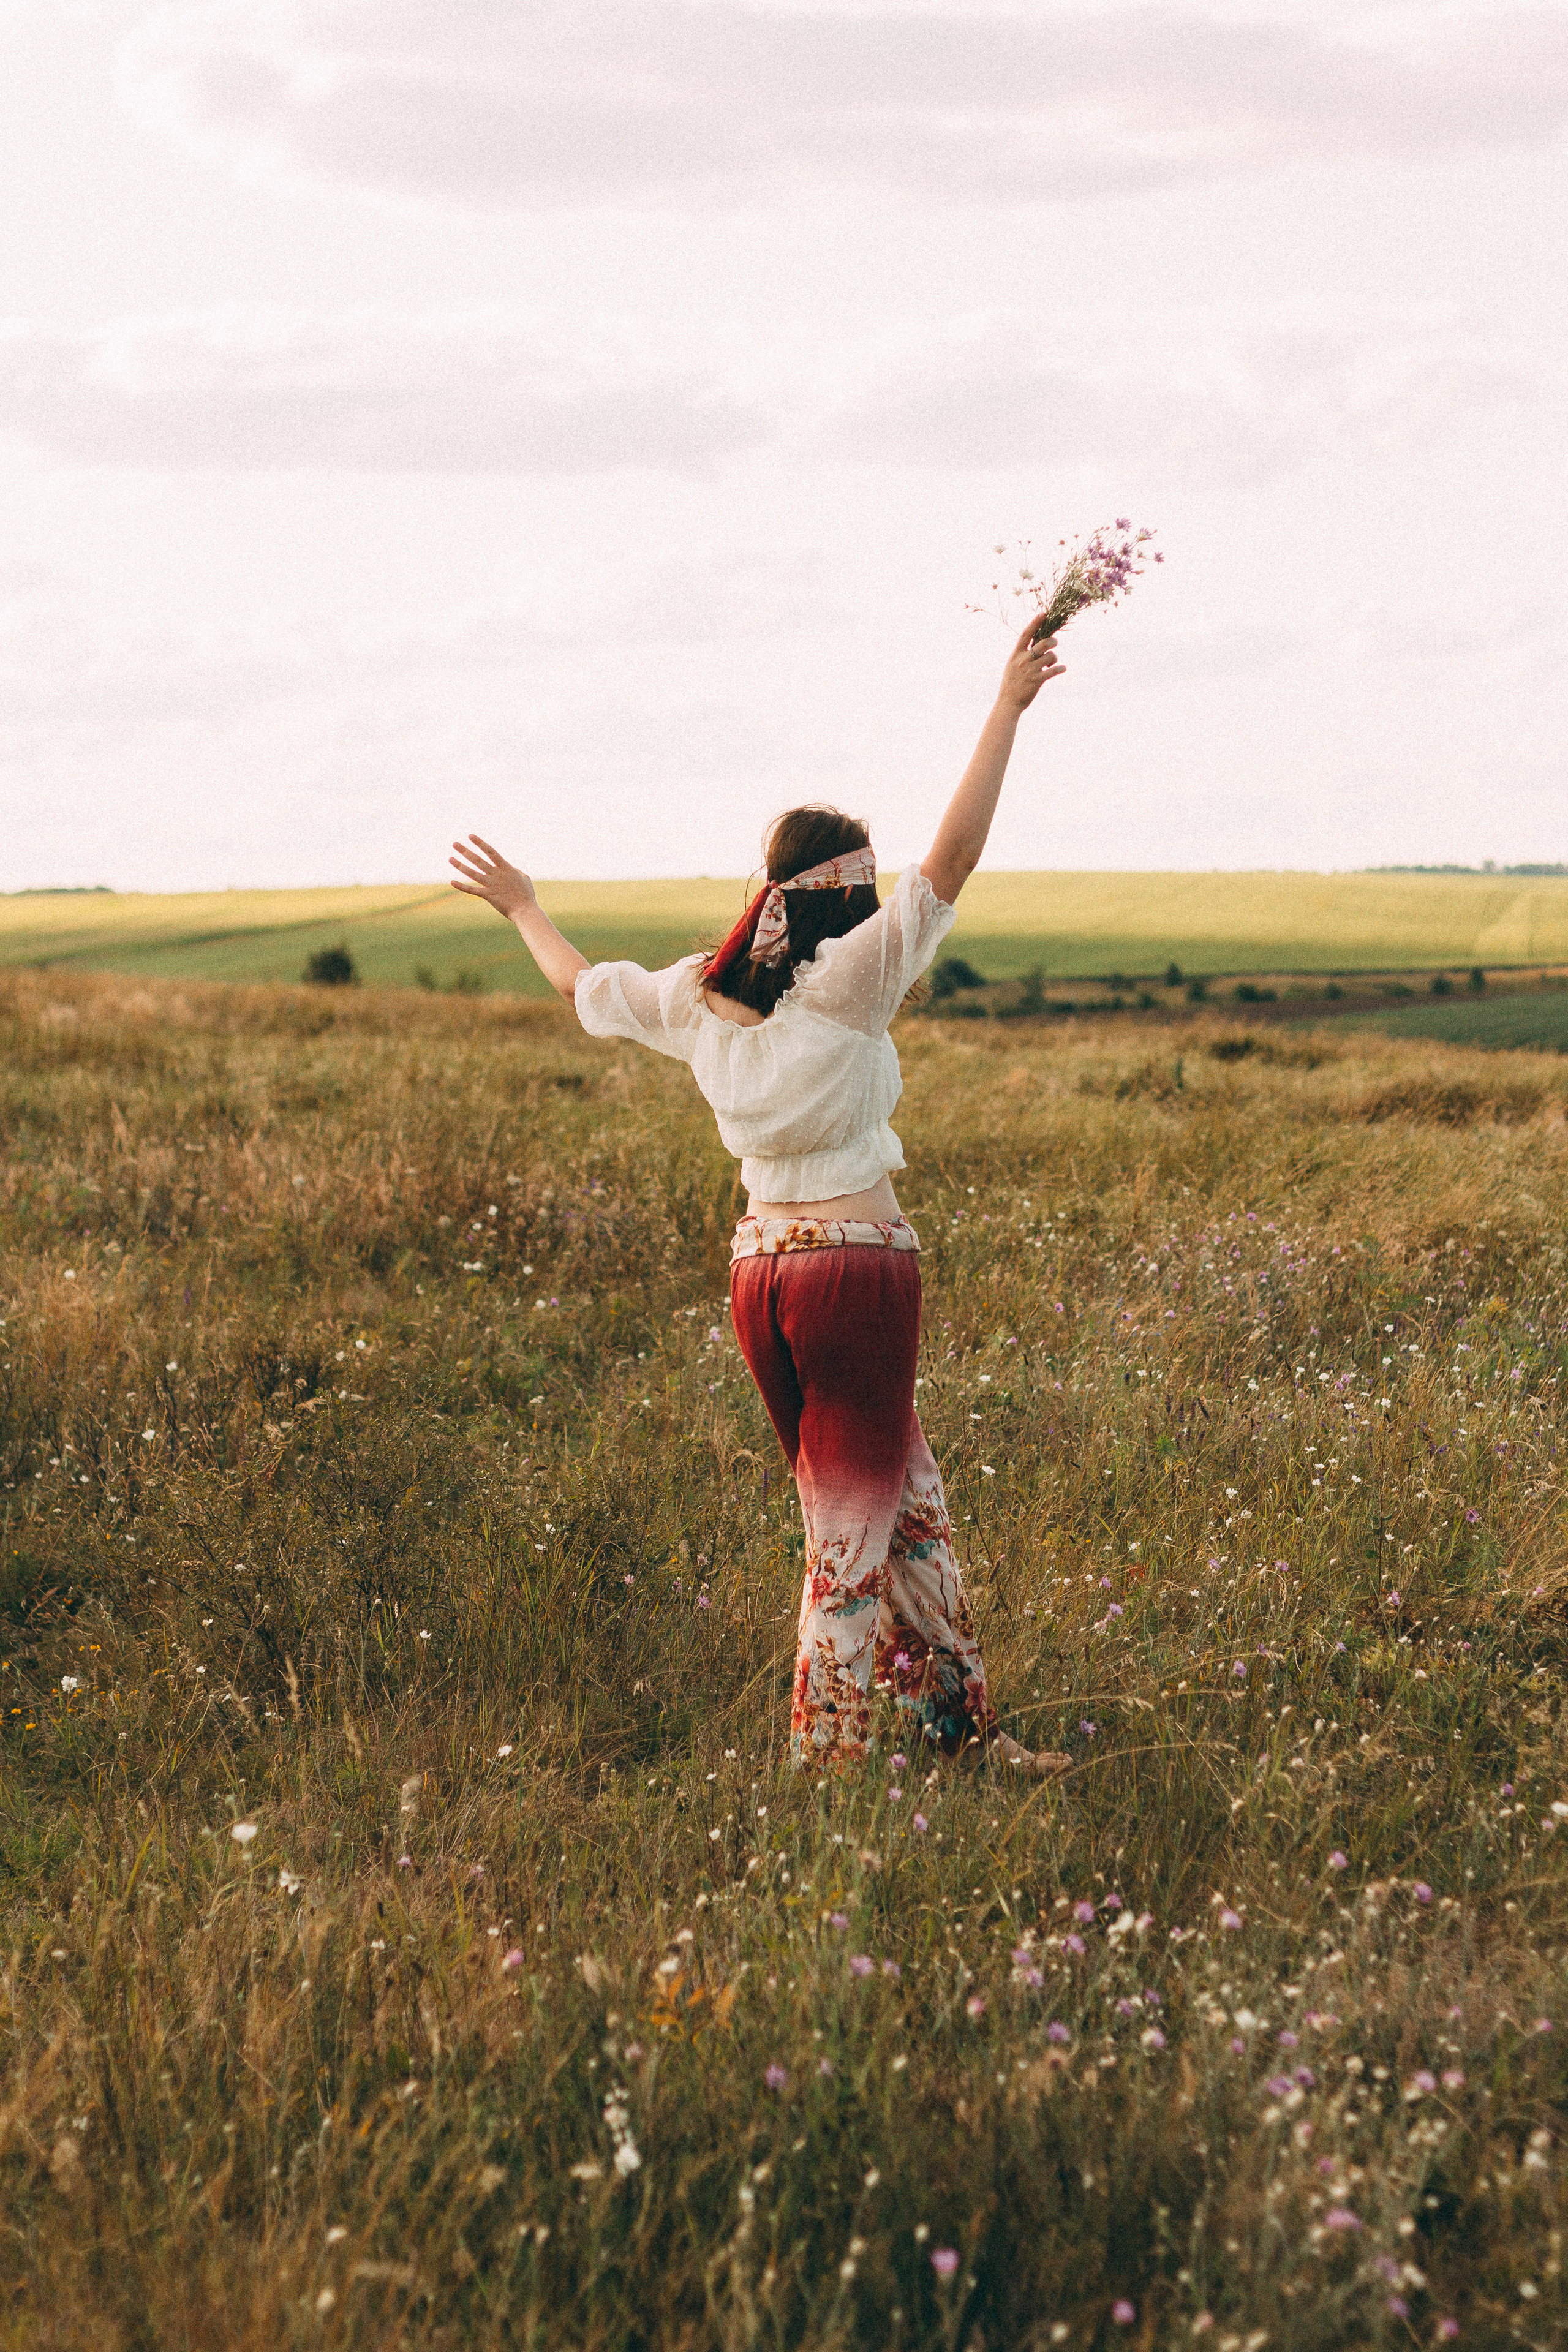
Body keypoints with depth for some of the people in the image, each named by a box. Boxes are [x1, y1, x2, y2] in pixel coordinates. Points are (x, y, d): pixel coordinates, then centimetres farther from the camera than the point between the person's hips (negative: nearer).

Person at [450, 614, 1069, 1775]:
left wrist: (523, 905, 41)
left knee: (914, 1504, 18)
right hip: (858, 1262, -7)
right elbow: (951, 861, -17)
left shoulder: (700, 996, 6)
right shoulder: (848, 980, -12)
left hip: (761, 1270, 7)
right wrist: (1008, 710, -16)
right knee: (853, 1529, 2)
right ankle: (825, 1764, 6)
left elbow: (583, 985, 24)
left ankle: (962, 1730, 24)